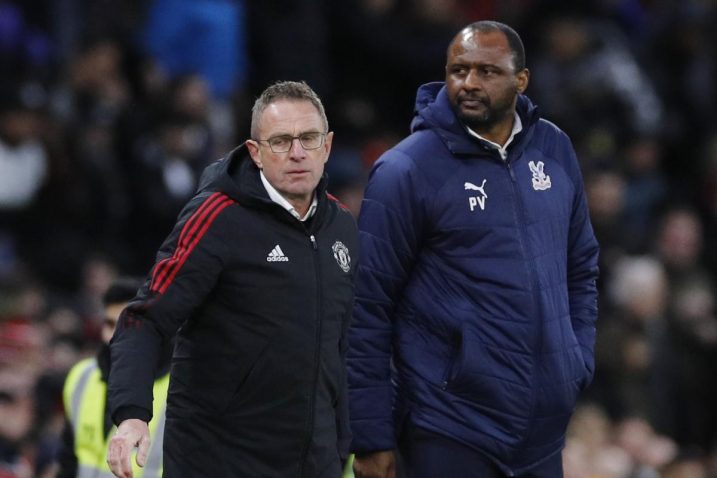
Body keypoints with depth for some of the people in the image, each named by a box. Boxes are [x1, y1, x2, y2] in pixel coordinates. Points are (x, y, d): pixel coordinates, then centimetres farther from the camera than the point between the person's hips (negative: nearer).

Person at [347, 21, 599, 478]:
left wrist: (578, 363, 6)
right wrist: (372, 439, -12)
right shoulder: (406, 170, -9)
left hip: (546, 426, 5)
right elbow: (367, 307, -10)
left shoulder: (554, 149, 7)